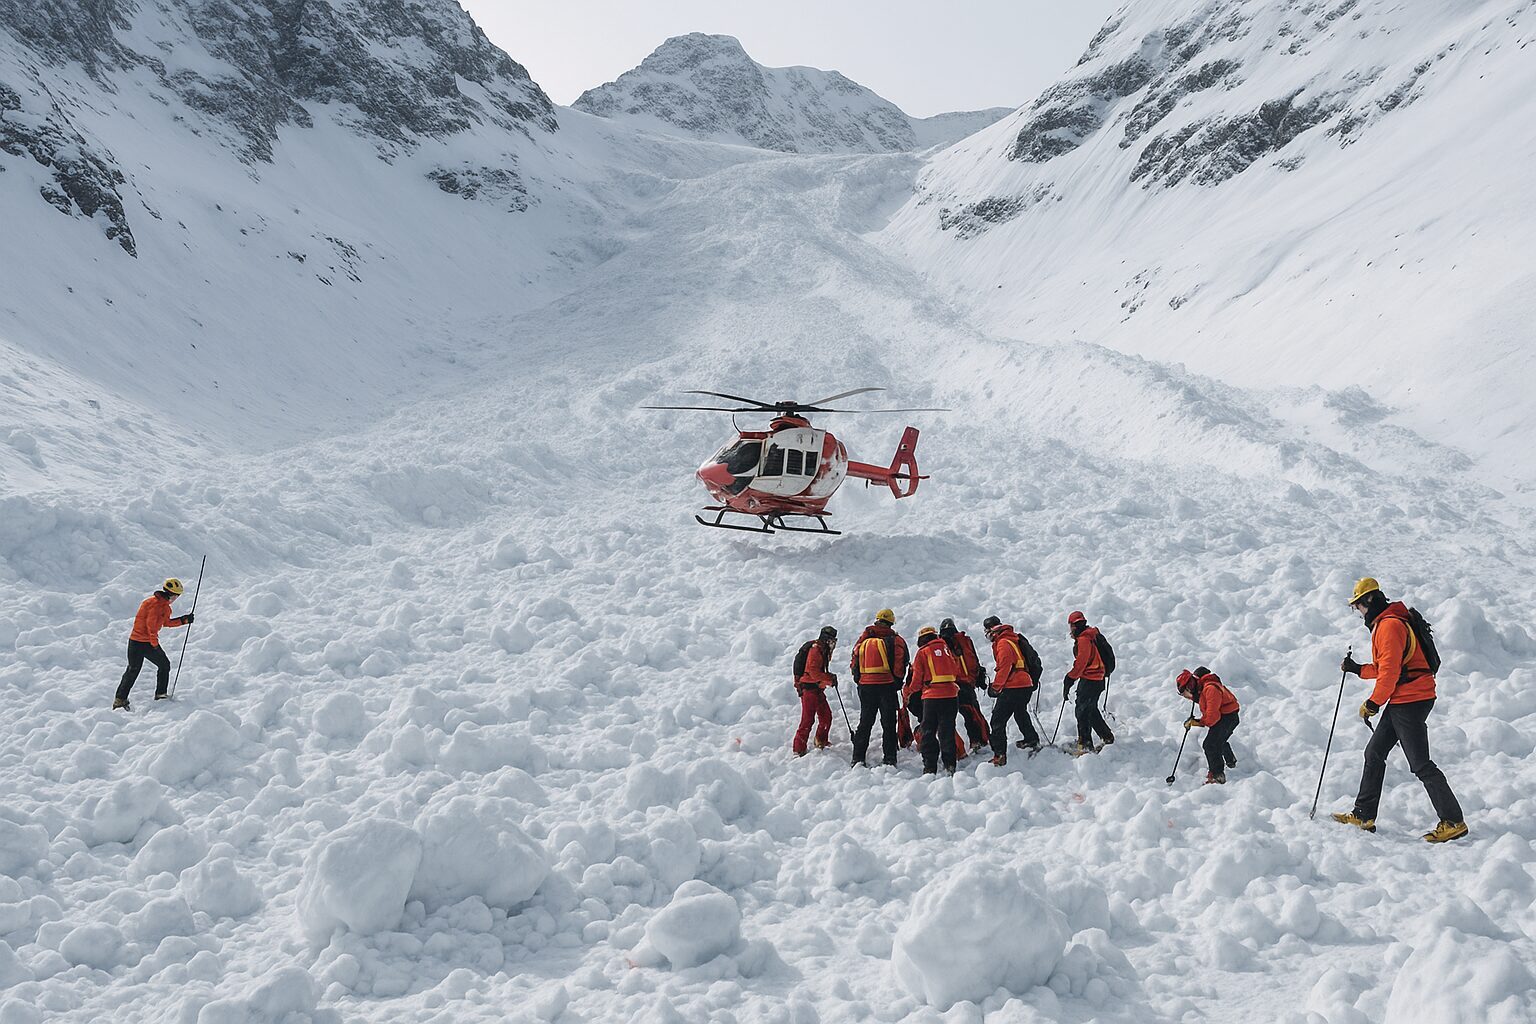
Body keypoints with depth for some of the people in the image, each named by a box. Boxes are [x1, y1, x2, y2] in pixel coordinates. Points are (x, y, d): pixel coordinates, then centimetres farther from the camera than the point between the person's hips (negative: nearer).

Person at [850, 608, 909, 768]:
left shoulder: (863, 639, 10)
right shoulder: (895, 640, 0)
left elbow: (854, 663, 9)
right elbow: (901, 663, -8)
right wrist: (897, 681, 4)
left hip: (865, 686, 3)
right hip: (887, 686, -3)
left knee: (865, 723, 11)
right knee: (888, 724, 5)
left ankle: (858, 759, 5)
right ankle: (890, 759, 2)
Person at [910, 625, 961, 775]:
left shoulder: (922, 653, -1)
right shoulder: (946, 648, 10)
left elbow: (917, 678, 1)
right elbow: (957, 671, 13)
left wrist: (910, 691, 18)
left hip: (932, 696, -4)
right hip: (951, 695, 4)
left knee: (928, 732, 5)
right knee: (947, 730, 10)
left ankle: (930, 767, 2)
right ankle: (950, 765, 6)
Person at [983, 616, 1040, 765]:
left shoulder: (1003, 643, -13)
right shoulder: (1014, 639, 17)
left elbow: (1004, 667, -20)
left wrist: (995, 687, -12)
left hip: (1013, 688, -10)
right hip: (1026, 685, 10)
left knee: (998, 720, -9)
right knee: (1021, 714, 31)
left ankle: (999, 755, -15)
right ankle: (1032, 742, 45)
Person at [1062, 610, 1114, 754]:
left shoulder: (1084, 639, -15)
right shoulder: (1092, 636, 15)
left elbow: (1081, 662, -21)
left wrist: (1070, 678, -16)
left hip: (1089, 680, -10)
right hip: (1098, 679, 10)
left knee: (1082, 711, -7)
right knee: (1092, 711, 20)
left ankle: (1085, 744, -8)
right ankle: (1108, 738, 26)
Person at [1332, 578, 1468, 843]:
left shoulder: (1389, 625, -15)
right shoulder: (1383, 624, 18)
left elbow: (1390, 670, -20)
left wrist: (1373, 703, -15)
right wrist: (1358, 669, 27)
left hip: (1410, 701, -11)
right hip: (1401, 702, 11)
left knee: (1420, 764, -8)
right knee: (1374, 753, 12)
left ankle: (1453, 821, -3)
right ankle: (1363, 815, 16)